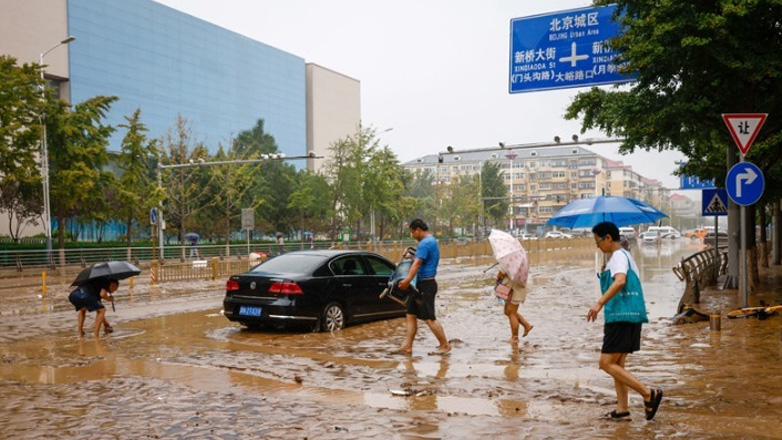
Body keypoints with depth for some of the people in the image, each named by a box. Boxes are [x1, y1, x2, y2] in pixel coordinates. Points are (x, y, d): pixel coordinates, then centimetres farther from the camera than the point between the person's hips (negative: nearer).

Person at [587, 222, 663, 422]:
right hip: (629, 316, 11)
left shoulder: (618, 257, -11)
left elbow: (620, 281, -30)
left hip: (622, 317, -11)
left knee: (606, 363, -8)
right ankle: (622, 411, 15)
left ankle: (649, 394, -8)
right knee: (617, 364, 13)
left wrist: (599, 303, -35)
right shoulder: (625, 255, 20)